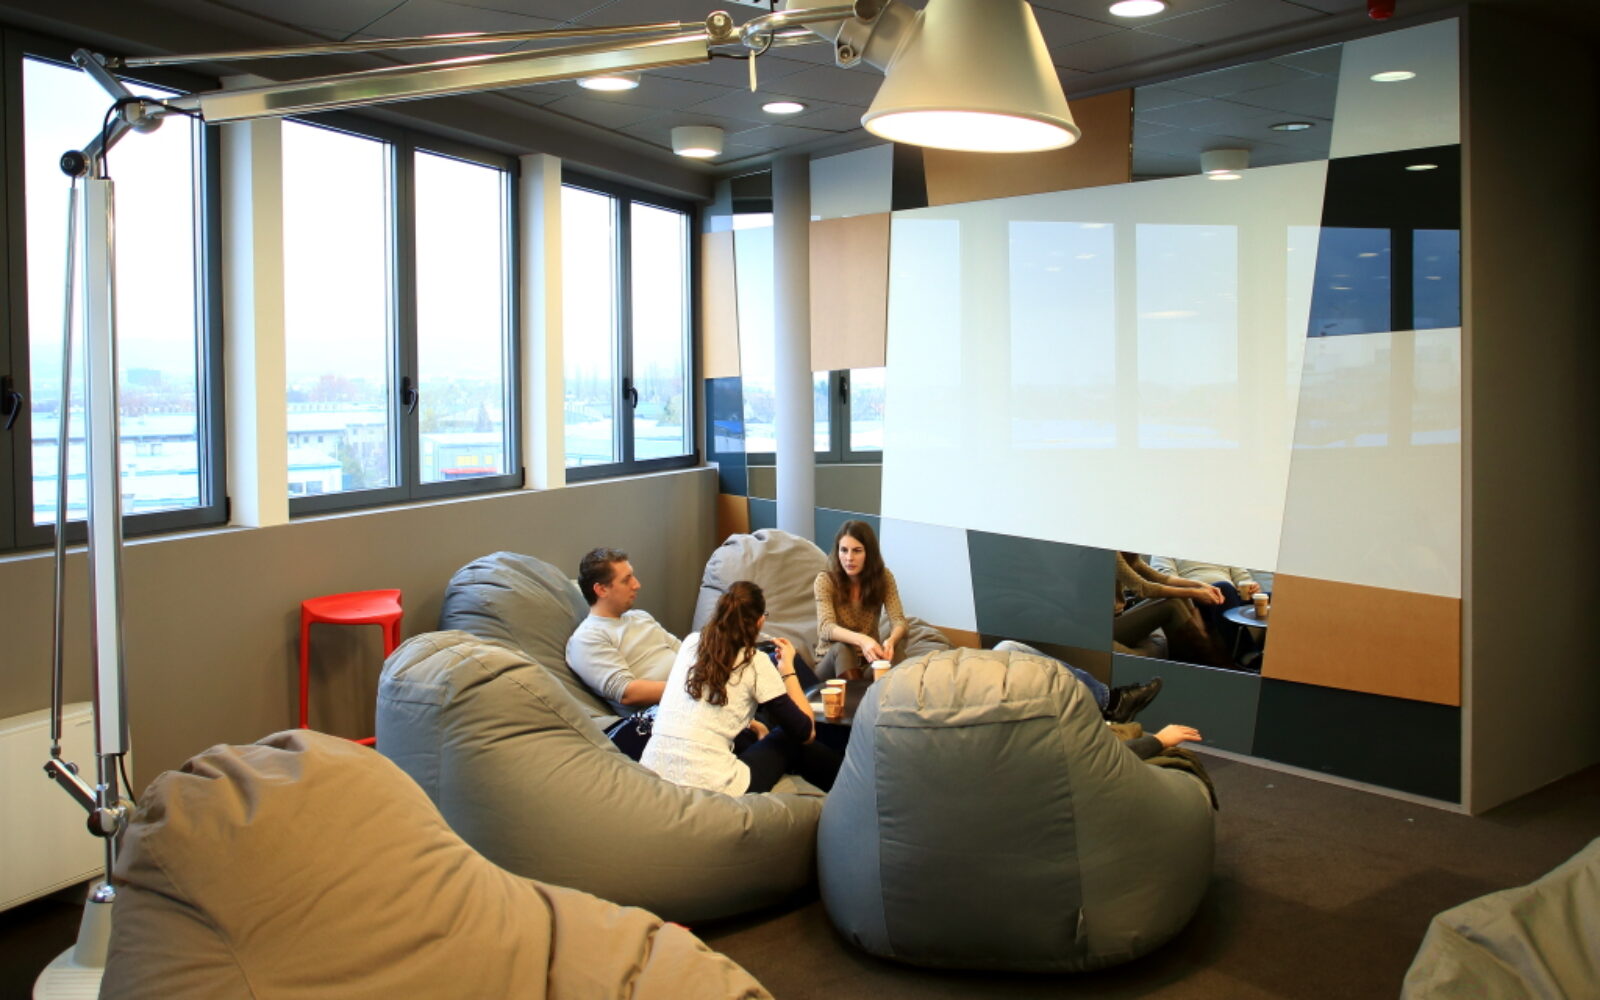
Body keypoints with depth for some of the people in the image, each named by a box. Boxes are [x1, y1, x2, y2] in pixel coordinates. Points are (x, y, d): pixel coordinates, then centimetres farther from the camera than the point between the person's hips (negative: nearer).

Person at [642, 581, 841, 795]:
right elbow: (806, 733, 0)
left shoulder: (691, 643, 8)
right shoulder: (755, 662, -7)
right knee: (790, 740, 19)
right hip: (709, 788, -6)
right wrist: (788, 668, 8)